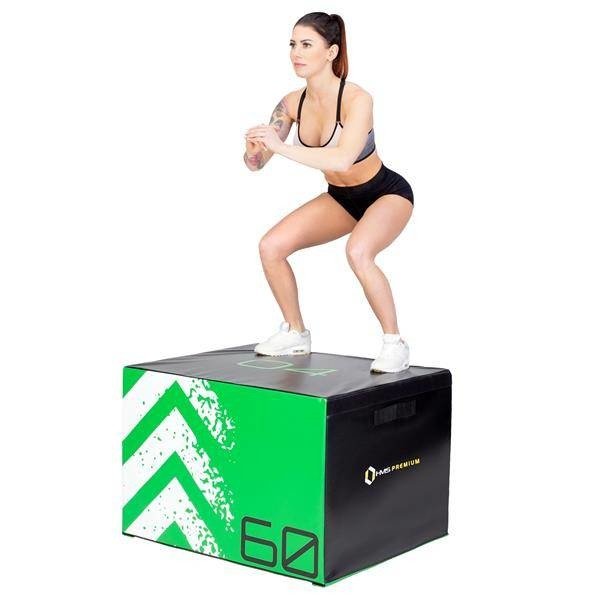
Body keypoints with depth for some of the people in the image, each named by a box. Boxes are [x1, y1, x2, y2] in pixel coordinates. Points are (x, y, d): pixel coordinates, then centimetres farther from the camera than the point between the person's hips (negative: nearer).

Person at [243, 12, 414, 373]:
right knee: (271, 246, -6)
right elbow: (256, 164, -8)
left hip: (388, 194, -7)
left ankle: (395, 343, -17)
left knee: (358, 252, -36)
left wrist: (282, 147, -49)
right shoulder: (293, 103, -11)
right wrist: (254, 148, -32)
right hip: (340, 198, 7)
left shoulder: (357, 99, -29)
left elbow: (343, 159, -45)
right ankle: (296, 334, 14)